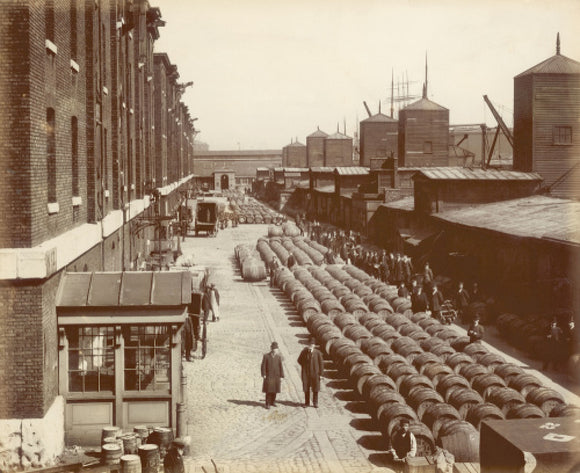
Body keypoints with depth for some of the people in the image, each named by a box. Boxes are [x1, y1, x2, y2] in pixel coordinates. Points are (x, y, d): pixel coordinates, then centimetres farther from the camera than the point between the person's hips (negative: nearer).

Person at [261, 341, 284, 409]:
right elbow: (263, 366, -5)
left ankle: (273, 402, 22)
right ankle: (267, 404, 0)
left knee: (274, 390, 8)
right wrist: (264, 375, -12)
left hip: (276, 376, 3)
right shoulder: (266, 356, -5)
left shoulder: (279, 357, 1)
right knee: (268, 390, -5)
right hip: (268, 376, -3)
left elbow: (281, 367, 2)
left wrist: (281, 376, -1)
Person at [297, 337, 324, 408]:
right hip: (306, 373, 1)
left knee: (315, 389, 6)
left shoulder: (317, 353, -9)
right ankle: (307, 402, 19)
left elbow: (321, 363, -2)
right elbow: (299, 360, 13)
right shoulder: (304, 352, -4)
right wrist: (304, 366, 3)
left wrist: (320, 372, -4)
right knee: (306, 389, 8)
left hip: (315, 373, -1)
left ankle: (315, 402, 20)